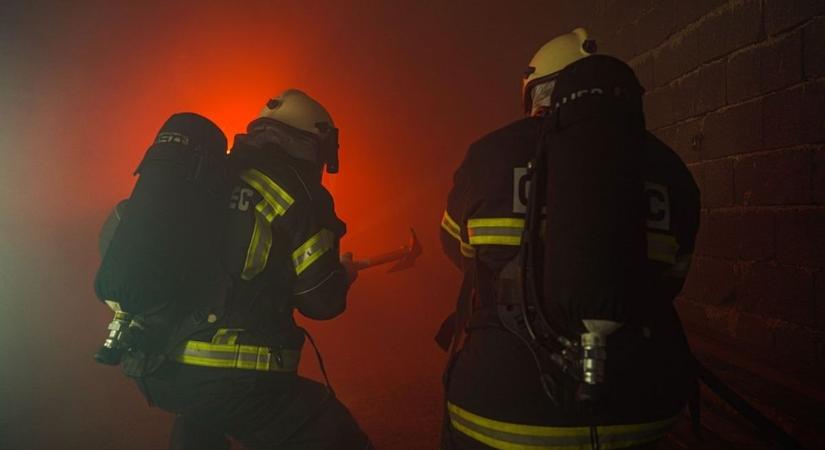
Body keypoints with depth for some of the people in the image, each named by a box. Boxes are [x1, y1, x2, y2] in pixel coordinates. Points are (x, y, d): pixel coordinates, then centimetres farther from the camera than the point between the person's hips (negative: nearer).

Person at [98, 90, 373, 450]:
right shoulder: (299, 191, -6)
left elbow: (116, 231, 15)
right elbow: (319, 300, -7)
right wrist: (342, 277, 15)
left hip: (155, 367, 7)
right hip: (235, 380, -7)